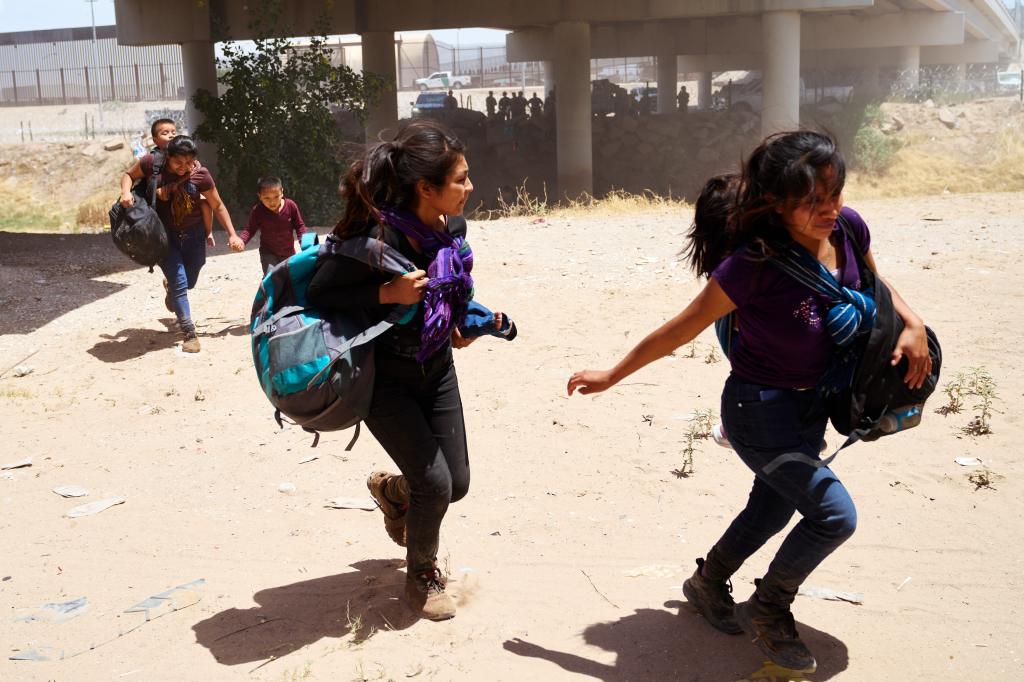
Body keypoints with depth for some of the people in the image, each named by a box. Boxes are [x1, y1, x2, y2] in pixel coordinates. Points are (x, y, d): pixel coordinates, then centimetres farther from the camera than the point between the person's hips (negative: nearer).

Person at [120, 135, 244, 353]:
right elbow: (129, 175, 4)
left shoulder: (200, 174, -14)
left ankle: (170, 285, 55)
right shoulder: (152, 163, -15)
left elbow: (218, 206, -5)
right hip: (164, 234, -2)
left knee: (189, 282, 18)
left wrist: (232, 235, -9)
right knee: (179, 283, -12)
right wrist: (126, 192, -18)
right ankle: (189, 333, -3)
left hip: (193, 234, 2)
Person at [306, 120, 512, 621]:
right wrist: (387, 294, -32)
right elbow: (318, 294, -22)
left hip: (436, 369, 7)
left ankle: (390, 488, 44)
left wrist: (459, 326, 1)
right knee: (434, 483, -8)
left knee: (457, 483, 9)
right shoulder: (377, 237, -29)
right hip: (384, 377, -6)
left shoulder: (453, 227, -7)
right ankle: (421, 577, 21)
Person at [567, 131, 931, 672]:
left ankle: (707, 584, 49)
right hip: (759, 409, -7)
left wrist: (912, 324, -8)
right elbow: (683, 328, -21)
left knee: (774, 508, 23)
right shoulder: (755, 262, -31)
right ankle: (766, 610, 16)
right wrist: (611, 377, -14)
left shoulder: (848, 228, -14)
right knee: (834, 514, -11)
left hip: (812, 403, 7)